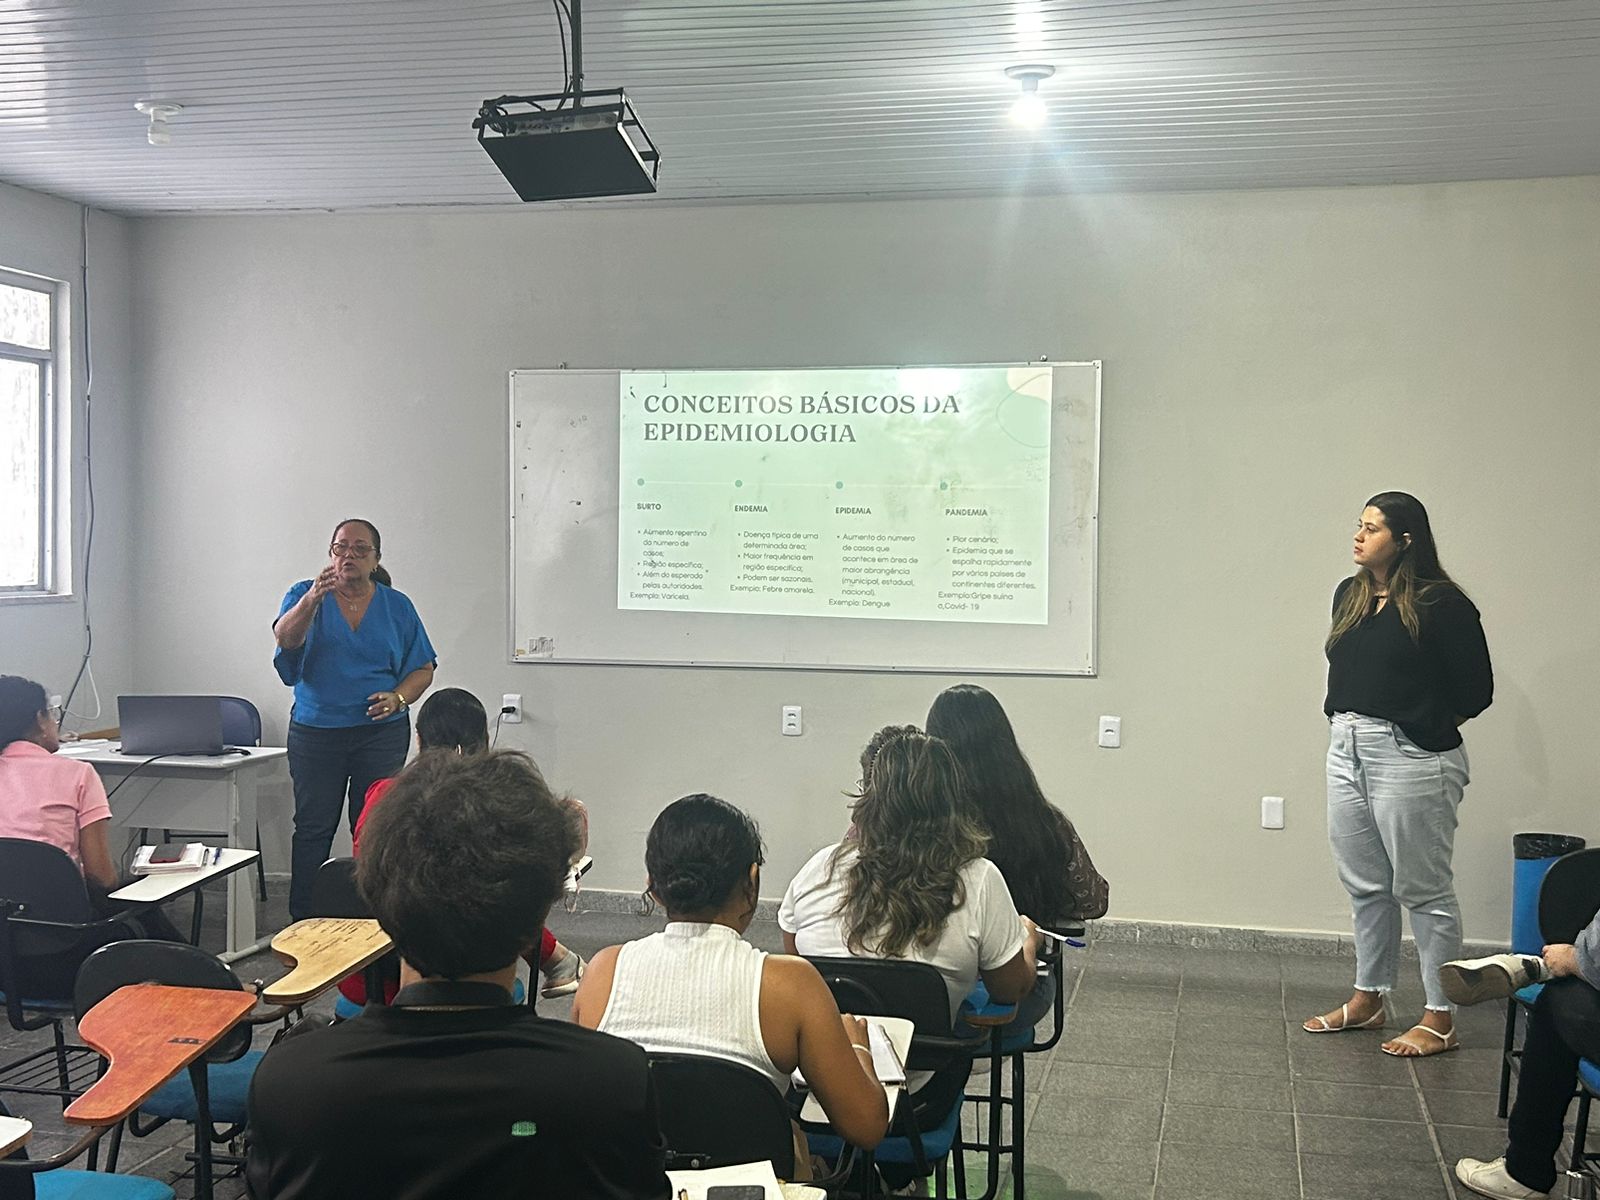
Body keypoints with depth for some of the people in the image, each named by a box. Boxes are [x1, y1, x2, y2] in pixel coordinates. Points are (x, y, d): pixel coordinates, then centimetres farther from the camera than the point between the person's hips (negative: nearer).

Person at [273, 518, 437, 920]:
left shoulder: (397, 606, 6)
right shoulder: (305, 594, 3)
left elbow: (423, 669, 8)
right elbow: (286, 637, -17)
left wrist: (397, 697, -11)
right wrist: (313, 598, -34)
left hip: (382, 732, 1)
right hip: (315, 731, -1)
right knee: (312, 829, 3)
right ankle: (303, 923, 11)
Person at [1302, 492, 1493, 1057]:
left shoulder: (1442, 604, -11)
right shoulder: (1350, 595, 10)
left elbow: (1475, 690, -8)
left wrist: (1426, 725, -2)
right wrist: (1348, 722, 8)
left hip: (1411, 759, -7)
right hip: (1347, 751, 7)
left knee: (1423, 889, 1)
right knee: (1365, 885, 16)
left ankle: (1440, 1020, 11)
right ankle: (1367, 1000, 29)